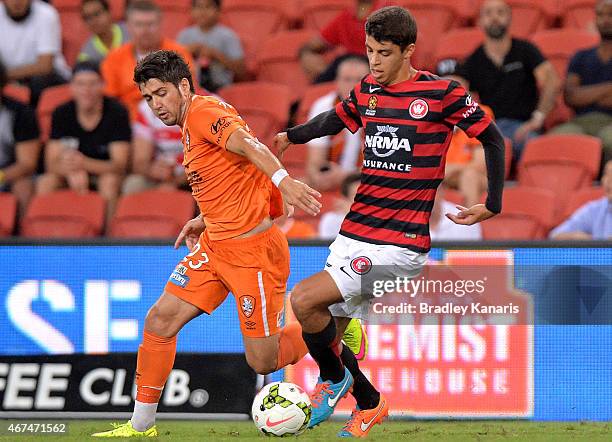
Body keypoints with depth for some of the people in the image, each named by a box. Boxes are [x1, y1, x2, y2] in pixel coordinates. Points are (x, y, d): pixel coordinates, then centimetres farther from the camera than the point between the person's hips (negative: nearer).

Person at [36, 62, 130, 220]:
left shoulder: (117, 113, -15)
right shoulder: (61, 114, -6)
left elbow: (120, 165, -20)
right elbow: (52, 164, -12)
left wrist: (84, 163, -39)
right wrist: (72, 171, -37)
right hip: (70, 176, 2)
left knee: (110, 182, -36)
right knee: (45, 183, -27)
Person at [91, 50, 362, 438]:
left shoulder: (204, 112, -14)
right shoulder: (190, 126, 15)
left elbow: (248, 144, -33)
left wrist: (283, 179, -50)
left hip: (253, 249, -9)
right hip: (214, 246, 9)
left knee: (263, 361, -4)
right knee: (160, 320, -1)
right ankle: (141, 425, 7)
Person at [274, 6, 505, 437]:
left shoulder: (442, 93, -8)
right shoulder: (368, 90, 9)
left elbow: (492, 138, 1)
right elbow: (335, 120, 29)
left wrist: (493, 205, -1)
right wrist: (291, 136, 12)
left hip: (400, 244, -7)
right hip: (354, 235, 7)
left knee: (304, 299, -20)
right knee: (324, 330, 8)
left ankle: (334, 379, 5)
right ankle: (369, 405, 32)